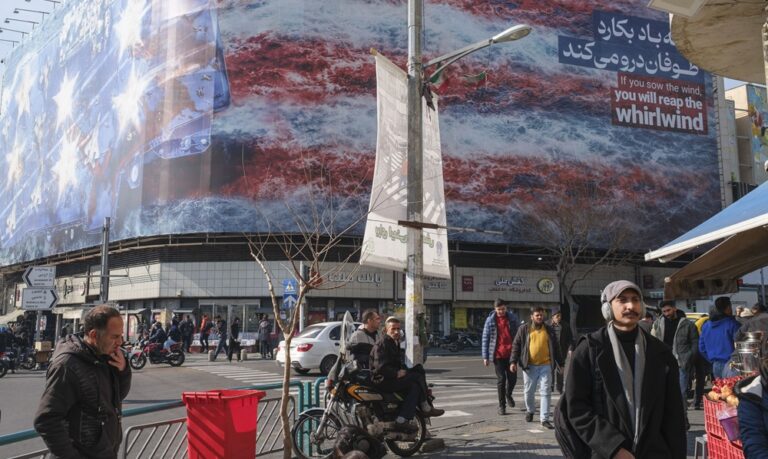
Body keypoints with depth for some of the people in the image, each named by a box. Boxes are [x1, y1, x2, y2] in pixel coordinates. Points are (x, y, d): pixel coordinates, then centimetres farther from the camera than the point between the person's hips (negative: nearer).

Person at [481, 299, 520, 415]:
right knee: (501, 380, 2)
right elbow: (485, 339, 1)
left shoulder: (513, 318, 2)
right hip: (498, 355, -1)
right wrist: (485, 356, -3)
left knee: (513, 378, 5)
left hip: (511, 354, 1)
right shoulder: (490, 320, -1)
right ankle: (502, 405, 12)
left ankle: (508, 395, 36)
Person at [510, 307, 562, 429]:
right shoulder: (524, 329, 4)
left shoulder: (549, 330, 10)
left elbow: (556, 348, 15)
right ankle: (530, 410, 35)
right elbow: (516, 345, 2)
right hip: (529, 366, -1)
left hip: (545, 365, 1)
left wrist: (560, 363, 14)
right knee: (529, 391, 9)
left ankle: (544, 419, 0)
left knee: (545, 392, -4)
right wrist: (513, 361, -7)